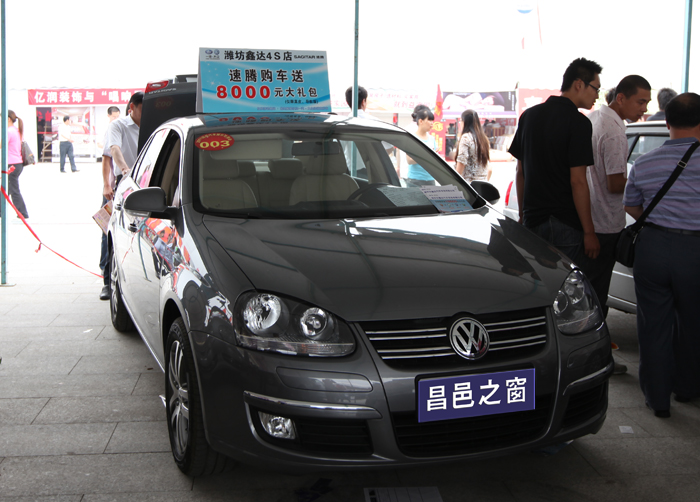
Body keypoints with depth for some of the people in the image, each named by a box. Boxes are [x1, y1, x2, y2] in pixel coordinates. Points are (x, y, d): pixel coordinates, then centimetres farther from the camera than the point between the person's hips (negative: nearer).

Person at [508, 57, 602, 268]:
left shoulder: (529, 115, 10)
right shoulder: (578, 122, -12)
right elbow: (577, 181, -16)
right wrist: (589, 232, -12)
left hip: (532, 219, 7)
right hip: (566, 224, -7)